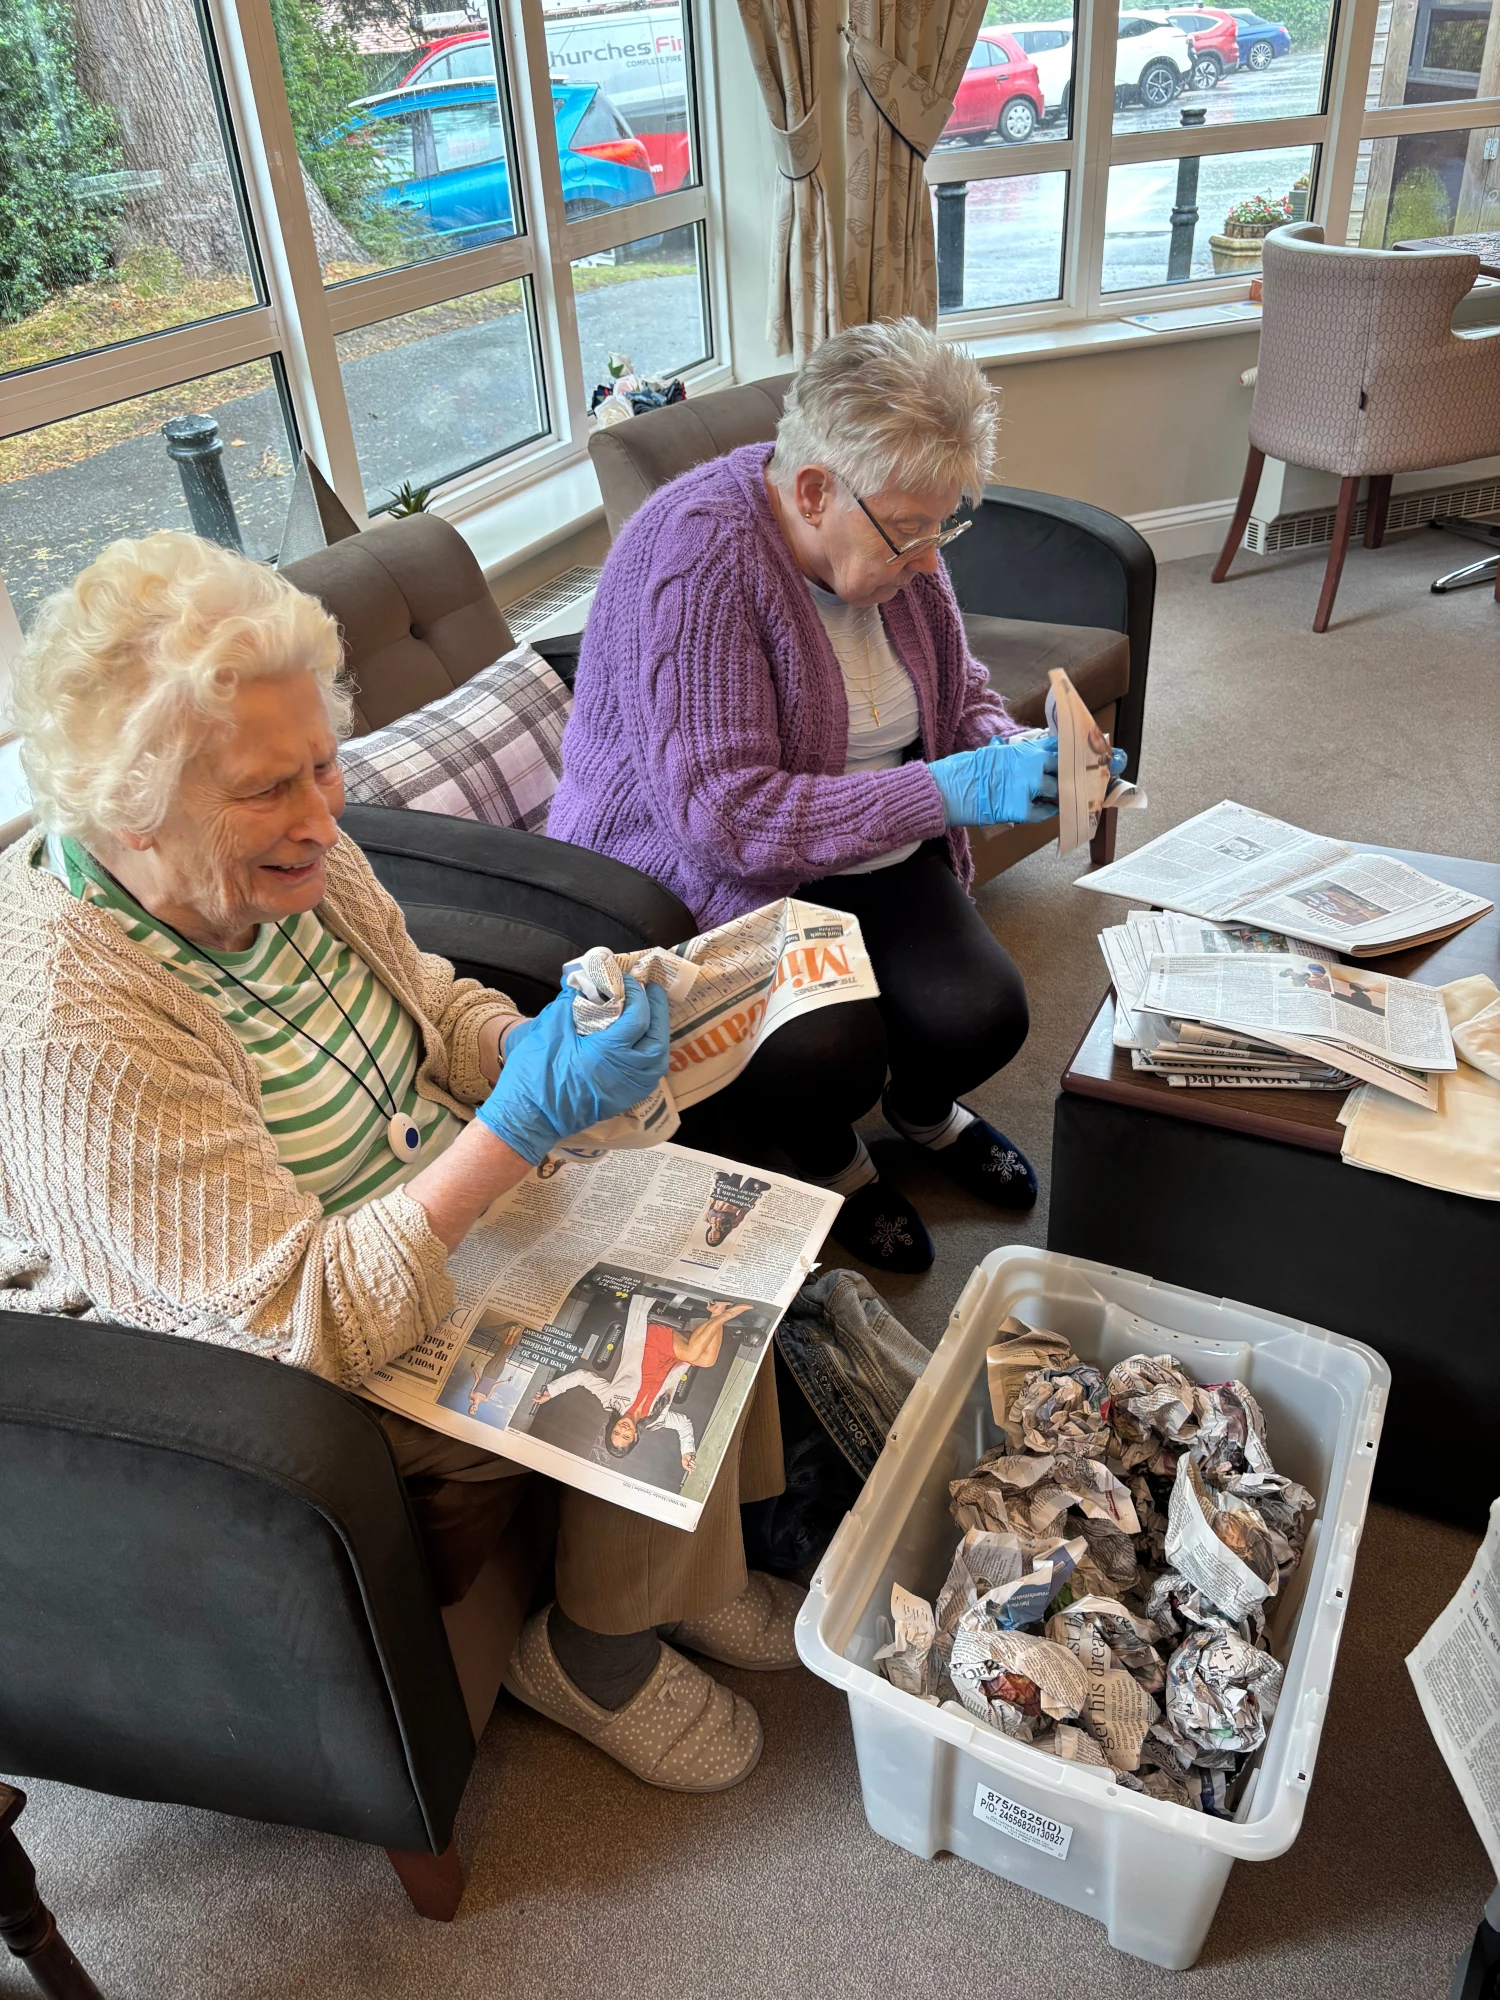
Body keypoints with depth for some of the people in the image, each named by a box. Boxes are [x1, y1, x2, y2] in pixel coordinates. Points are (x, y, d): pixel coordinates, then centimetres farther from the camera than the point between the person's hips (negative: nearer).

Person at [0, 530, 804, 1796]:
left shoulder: (285, 855, -8)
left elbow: (428, 1006, 9)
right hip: (332, 1375, -7)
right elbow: (300, 1324, -31)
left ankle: (693, 1571, 22)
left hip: (450, 1206, 8)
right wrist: (520, 1126, -38)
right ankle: (596, 1655, 16)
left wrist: (529, 1044, -13)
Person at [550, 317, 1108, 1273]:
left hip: (873, 849, 6)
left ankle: (923, 1108, 23)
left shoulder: (895, 533, -2)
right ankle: (826, 1152, 10)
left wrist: (1014, 748, -11)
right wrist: (950, 790, -34)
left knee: (983, 1014, -16)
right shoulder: (697, 557, -26)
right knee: (832, 1050, -29)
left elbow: (960, 689, 14)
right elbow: (721, 813, -32)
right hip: (701, 873, -6)